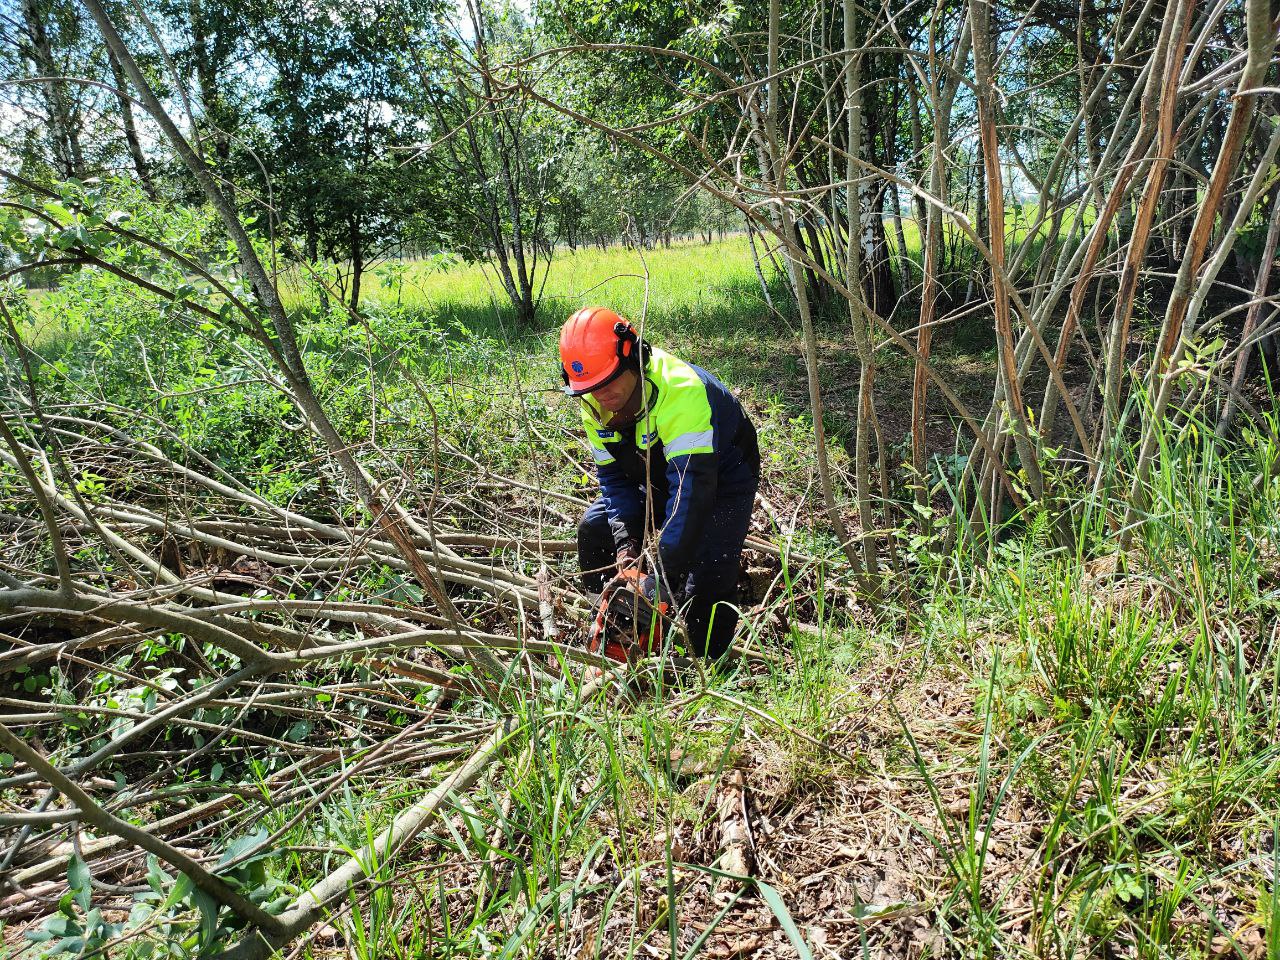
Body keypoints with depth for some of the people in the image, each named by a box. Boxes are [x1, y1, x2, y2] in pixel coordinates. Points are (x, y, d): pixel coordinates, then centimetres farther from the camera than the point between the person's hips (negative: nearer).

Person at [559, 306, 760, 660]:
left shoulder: (680, 391, -40)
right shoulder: (595, 403, -15)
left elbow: (692, 487, -44)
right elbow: (613, 475, -6)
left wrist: (663, 577, -47)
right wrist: (624, 542, -22)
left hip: (721, 480, -7)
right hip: (660, 479, 7)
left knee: (703, 588, -22)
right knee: (595, 526, -2)